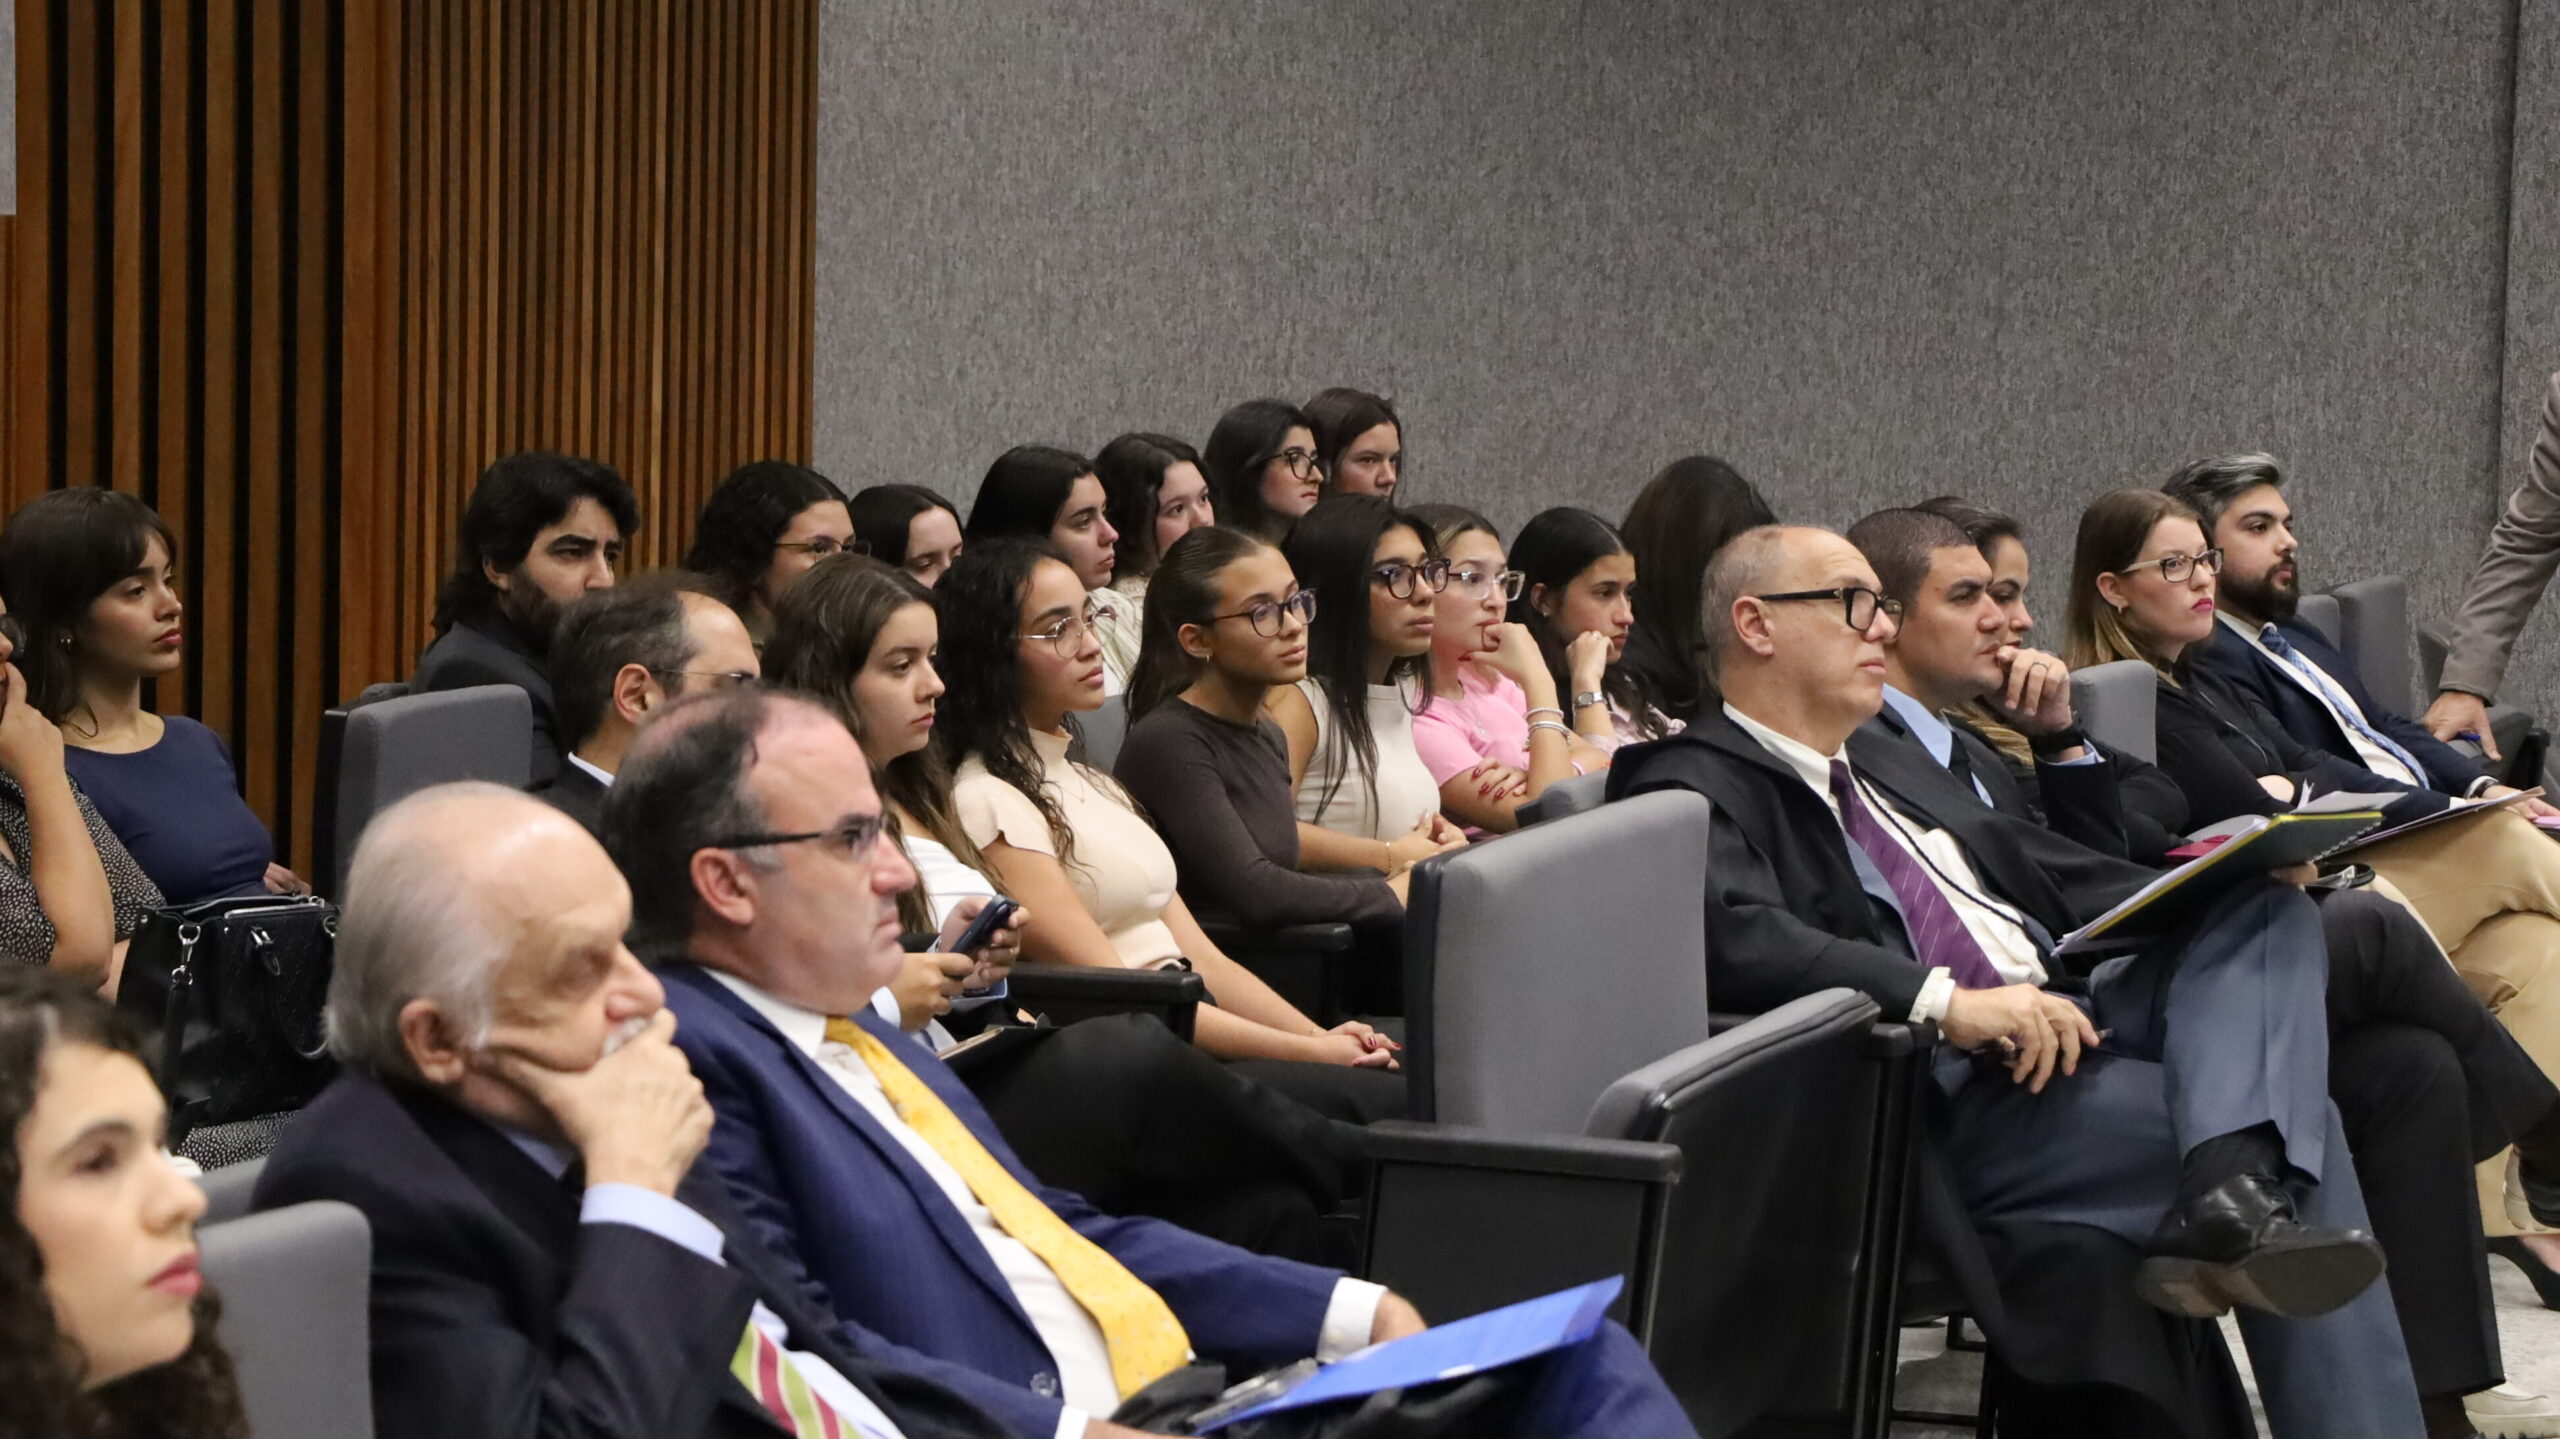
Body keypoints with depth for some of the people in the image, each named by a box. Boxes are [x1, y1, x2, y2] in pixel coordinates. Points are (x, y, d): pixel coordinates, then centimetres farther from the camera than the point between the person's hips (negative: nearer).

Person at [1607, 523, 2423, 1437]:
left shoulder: (1877, 755, 25)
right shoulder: (1692, 786, -4)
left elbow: (2031, 870, 29)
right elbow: (1732, 932, -24)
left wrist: (2203, 900, 11)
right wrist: (1946, 1001, -30)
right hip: (1955, 1100, -9)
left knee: (2263, 915, -13)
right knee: (2301, 1123, -19)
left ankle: (2231, 1191, -35)